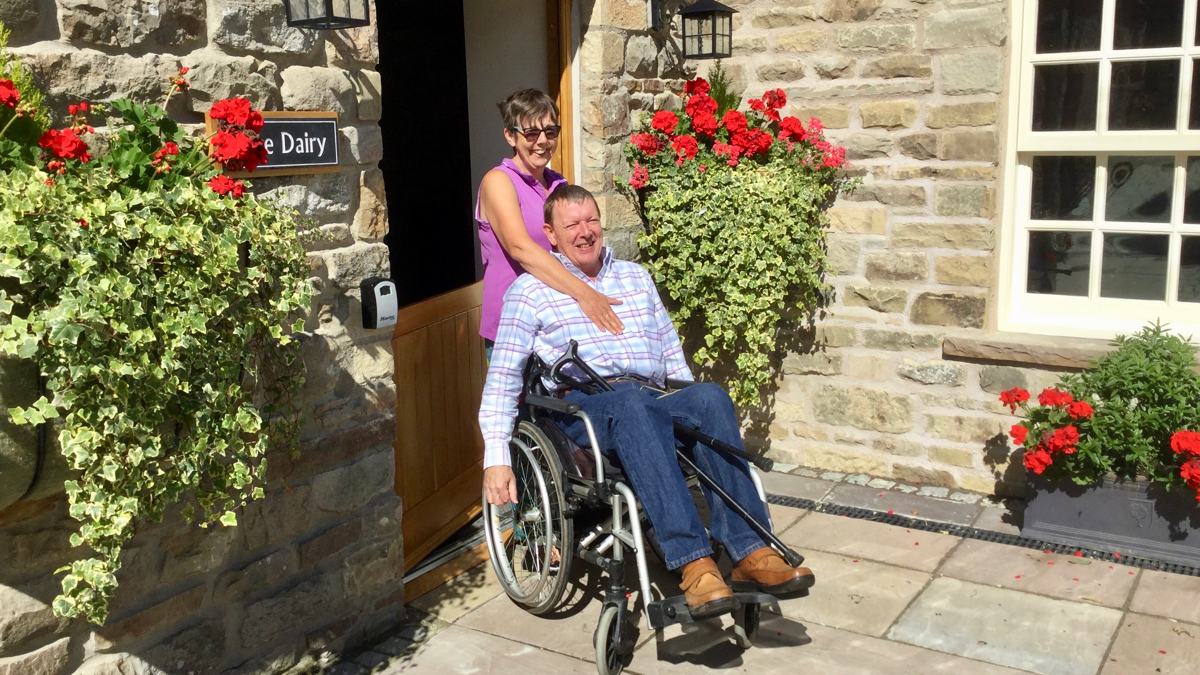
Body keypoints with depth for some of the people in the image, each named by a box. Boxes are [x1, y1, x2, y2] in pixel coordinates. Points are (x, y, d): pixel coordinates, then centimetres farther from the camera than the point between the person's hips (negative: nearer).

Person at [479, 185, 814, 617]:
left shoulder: (636, 277, 26)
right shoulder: (531, 291, 12)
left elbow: (672, 356, 28)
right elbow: (502, 376, 6)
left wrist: (693, 414, 16)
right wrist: (496, 457, -5)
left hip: (655, 401, 4)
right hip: (583, 406, -4)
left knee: (710, 396, -31)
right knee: (632, 404, -39)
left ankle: (749, 551, -36)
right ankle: (693, 562, -46)